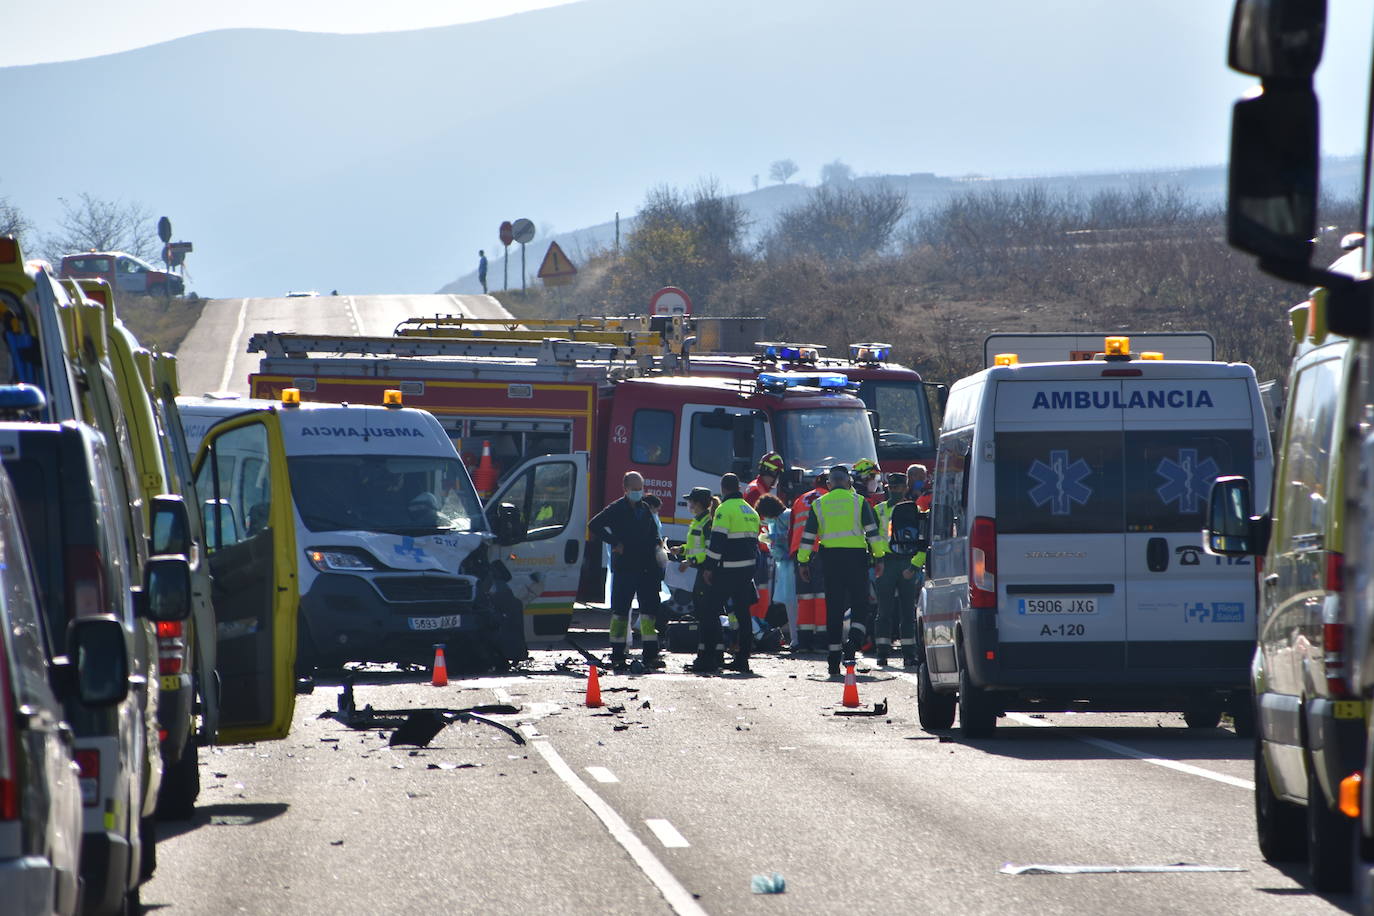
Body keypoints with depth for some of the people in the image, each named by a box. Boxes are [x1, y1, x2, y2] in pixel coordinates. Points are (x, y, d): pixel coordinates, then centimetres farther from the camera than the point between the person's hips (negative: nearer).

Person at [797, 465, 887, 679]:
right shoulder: (859, 501, 2)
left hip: (830, 557, 2)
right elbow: (872, 531, -2)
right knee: (859, 603, 5)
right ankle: (854, 640, -21)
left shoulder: (819, 504, 7)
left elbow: (808, 536, 7)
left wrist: (803, 562, 12)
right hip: (856, 556, -2)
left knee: (833, 607, 6)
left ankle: (833, 661, 6)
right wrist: (879, 557, 2)